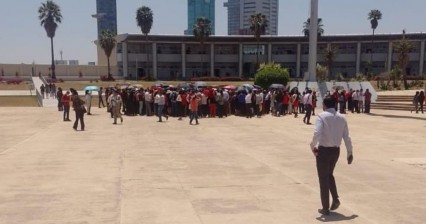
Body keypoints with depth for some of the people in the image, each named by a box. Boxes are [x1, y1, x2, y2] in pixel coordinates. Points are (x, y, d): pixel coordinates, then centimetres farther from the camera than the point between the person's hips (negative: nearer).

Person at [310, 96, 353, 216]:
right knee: (329, 174, 27)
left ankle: (325, 208, 11)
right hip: (336, 150, 5)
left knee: (323, 178, 6)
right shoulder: (342, 118, 6)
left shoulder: (322, 116, -10)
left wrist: (313, 146, -9)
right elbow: (346, 137, 5)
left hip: (323, 150, -5)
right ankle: (335, 199, 13)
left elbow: (317, 134, -24)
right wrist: (350, 153, 10)